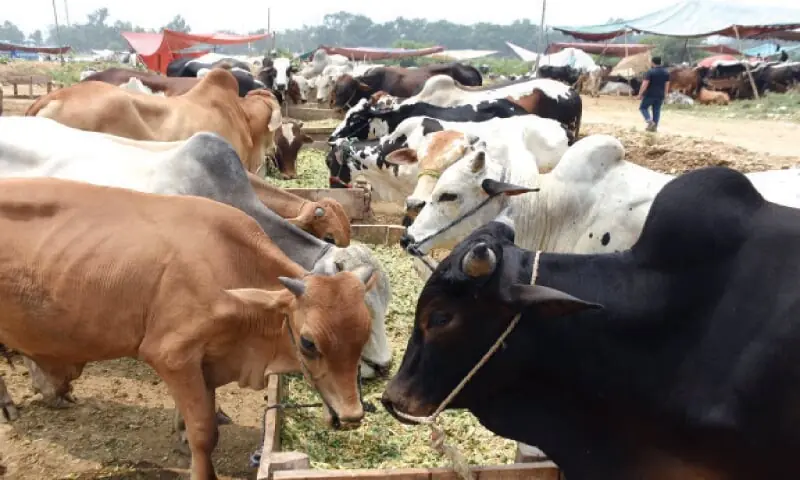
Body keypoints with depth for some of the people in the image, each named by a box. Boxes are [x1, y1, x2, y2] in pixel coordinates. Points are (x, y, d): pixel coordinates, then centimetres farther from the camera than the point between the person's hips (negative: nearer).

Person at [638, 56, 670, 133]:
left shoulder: (650, 72, -13)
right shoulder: (666, 72, 7)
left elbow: (645, 84, -16)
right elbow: (667, 85, 10)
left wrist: (640, 94, -9)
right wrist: (665, 95, 19)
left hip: (650, 94, -5)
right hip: (660, 95, 5)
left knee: (643, 107, 9)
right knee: (657, 110, 10)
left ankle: (650, 121, -11)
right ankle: (654, 126, 10)